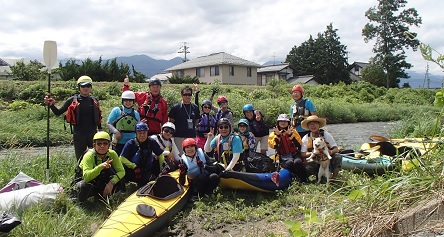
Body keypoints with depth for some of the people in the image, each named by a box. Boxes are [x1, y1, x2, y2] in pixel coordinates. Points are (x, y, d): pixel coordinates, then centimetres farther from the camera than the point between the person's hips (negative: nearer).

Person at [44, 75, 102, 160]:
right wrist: (51, 105, -15)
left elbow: (99, 116, 12)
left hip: (92, 134, 2)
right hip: (79, 135, -2)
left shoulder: (94, 100, 5)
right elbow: (58, 112, 2)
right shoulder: (73, 100, -2)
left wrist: (100, 130, 11)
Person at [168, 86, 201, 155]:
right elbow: (170, 121, 0)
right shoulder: (176, 107, -4)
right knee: (180, 154, -1)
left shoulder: (195, 107, 8)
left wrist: (192, 128, 10)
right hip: (179, 136, -4)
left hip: (192, 136, 4)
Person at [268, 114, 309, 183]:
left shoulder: (293, 131, 14)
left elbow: (299, 144, -3)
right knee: (289, 163, -35)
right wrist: (277, 135, -16)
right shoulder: (274, 134, 12)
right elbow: (273, 146, -6)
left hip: (295, 154, 1)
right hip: (283, 156, -1)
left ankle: (305, 181, -23)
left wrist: (291, 135, -12)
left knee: (297, 162, -33)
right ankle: (299, 179, -24)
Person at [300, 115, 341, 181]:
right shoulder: (305, 138, -2)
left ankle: (334, 177, -11)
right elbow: (303, 154, -5)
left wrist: (331, 152, -30)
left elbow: (336, 149, -6)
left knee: (337, 157, -30)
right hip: (314, 162, 0)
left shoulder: (326, 134, -3)